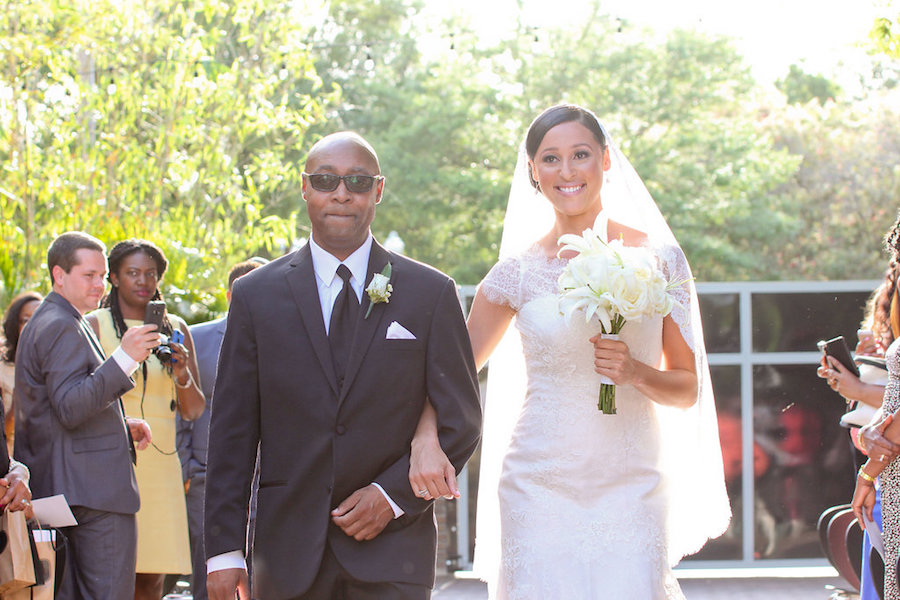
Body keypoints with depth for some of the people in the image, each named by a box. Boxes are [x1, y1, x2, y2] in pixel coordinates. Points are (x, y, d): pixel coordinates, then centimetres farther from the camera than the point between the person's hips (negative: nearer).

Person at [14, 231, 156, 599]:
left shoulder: (43, 324, 23)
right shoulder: (62, 327, -11)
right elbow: (70, 408, -22)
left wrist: (122, 427, 16)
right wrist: (124, 358, -26)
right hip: (93, 490, -11)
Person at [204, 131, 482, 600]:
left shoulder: (430, 293, 5)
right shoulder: (257, 294, 7)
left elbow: (460, 422, 6)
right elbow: (231, 432, 5)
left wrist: (393, 495, -8)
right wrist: (224, 550, -1)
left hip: (391, 555, -1)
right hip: (288, 554, 1)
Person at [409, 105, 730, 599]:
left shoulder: (659, 258, 5)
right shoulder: (520, 271, 4)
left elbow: (687, 388, 10)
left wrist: (635, 373, -11)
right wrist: (425, 441, -8)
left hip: (632, 489, 0)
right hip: (540, 488, 0)